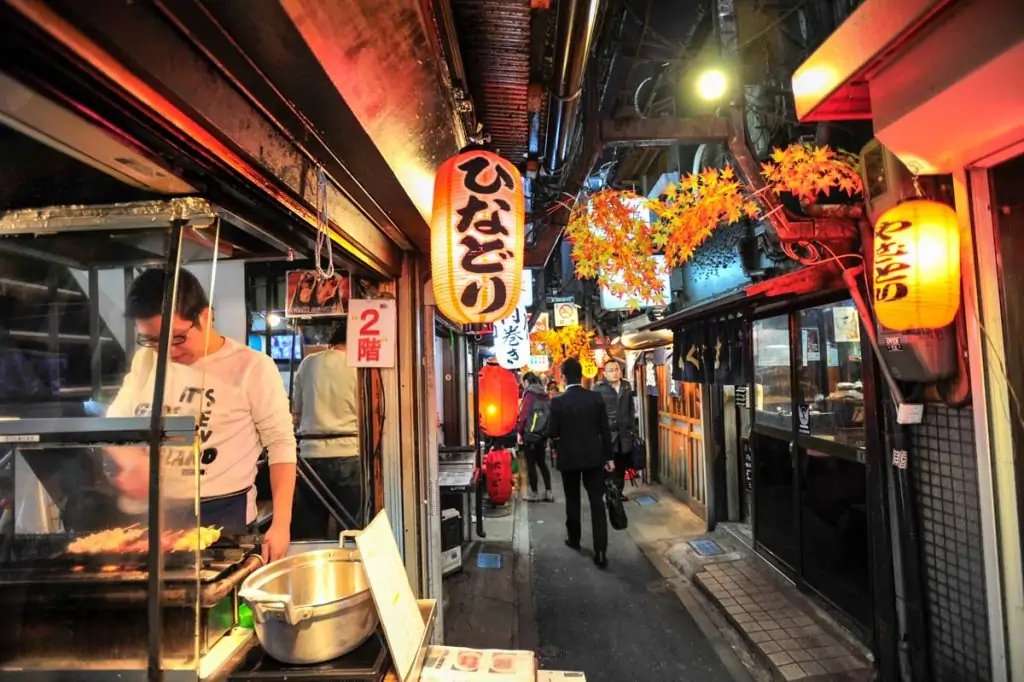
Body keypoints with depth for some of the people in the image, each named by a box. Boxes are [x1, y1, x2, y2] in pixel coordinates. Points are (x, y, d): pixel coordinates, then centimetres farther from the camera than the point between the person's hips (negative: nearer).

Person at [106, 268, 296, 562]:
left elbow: (281, 445, -11)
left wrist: (281, 524, -17)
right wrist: (133, 461, -11)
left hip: (222, 516, -4)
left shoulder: (252, 367, -13)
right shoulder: (146, 359, 3)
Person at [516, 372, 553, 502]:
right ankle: (548, 492, 14)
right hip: (543, 434, 7)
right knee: (542, 462, 14)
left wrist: (519, 431, -8)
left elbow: (524, 414, -15)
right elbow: (548, 414, 10)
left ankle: (534, 493, 8)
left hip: (530, 434, -7)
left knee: (531, 464, 2)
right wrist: (546, 433, 13)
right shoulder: (544, 395, 11)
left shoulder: (529, 394, -9)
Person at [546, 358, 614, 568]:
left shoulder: (558, 402, -13)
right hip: (594, 456, 1)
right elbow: (605, 430, -1)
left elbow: (552, 433, -10)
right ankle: (601, 552, 0)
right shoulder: (596, 397, -5)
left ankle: (574, 539, 34)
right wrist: (609, 457, 6)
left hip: (569, 458, -1)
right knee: (597, 503, 3)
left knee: (573, 500, 17)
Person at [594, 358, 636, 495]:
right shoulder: (598, 387, -8)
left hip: (624, 433, 5)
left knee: (621, 465, 12)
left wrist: (632, 427, 11)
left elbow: (631, 409, 16)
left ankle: (618, 493, 26)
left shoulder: (626, 386, 9)